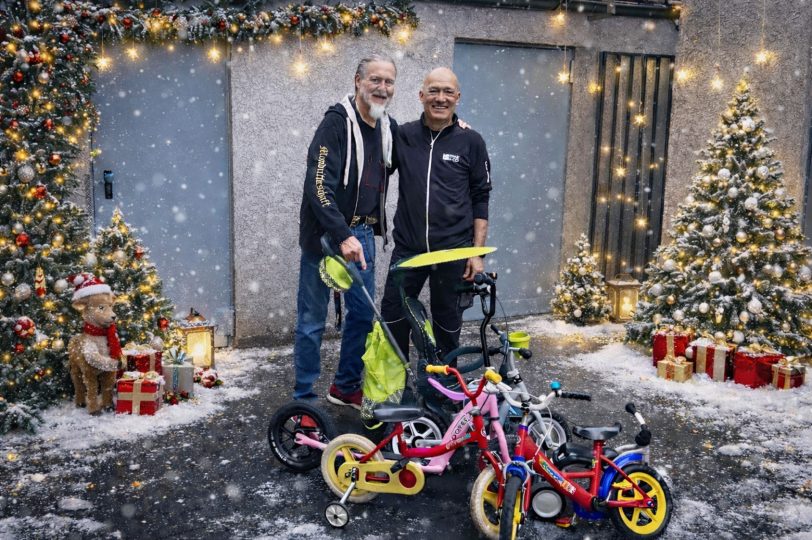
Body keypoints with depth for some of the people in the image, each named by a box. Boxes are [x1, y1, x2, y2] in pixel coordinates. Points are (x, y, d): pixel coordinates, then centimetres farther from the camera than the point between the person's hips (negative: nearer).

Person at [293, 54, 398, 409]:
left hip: (362, 234, 7)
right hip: (326, 234, -7)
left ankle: (346, 387, 31)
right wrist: (343, 236, -31)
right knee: (313, 320, 2)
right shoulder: (337, 122, -15)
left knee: (363, 313, 14)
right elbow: (319, 186, -23)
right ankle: (304, 399, 15)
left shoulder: (388, 128, 8)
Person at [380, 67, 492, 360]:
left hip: (453, 251, -1)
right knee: (393, 320, 5)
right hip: (407, 248, 2)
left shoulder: (471, 141, -1)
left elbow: (481, 199, 2)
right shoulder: (403, 135, 3)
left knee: (447, 325, 11)